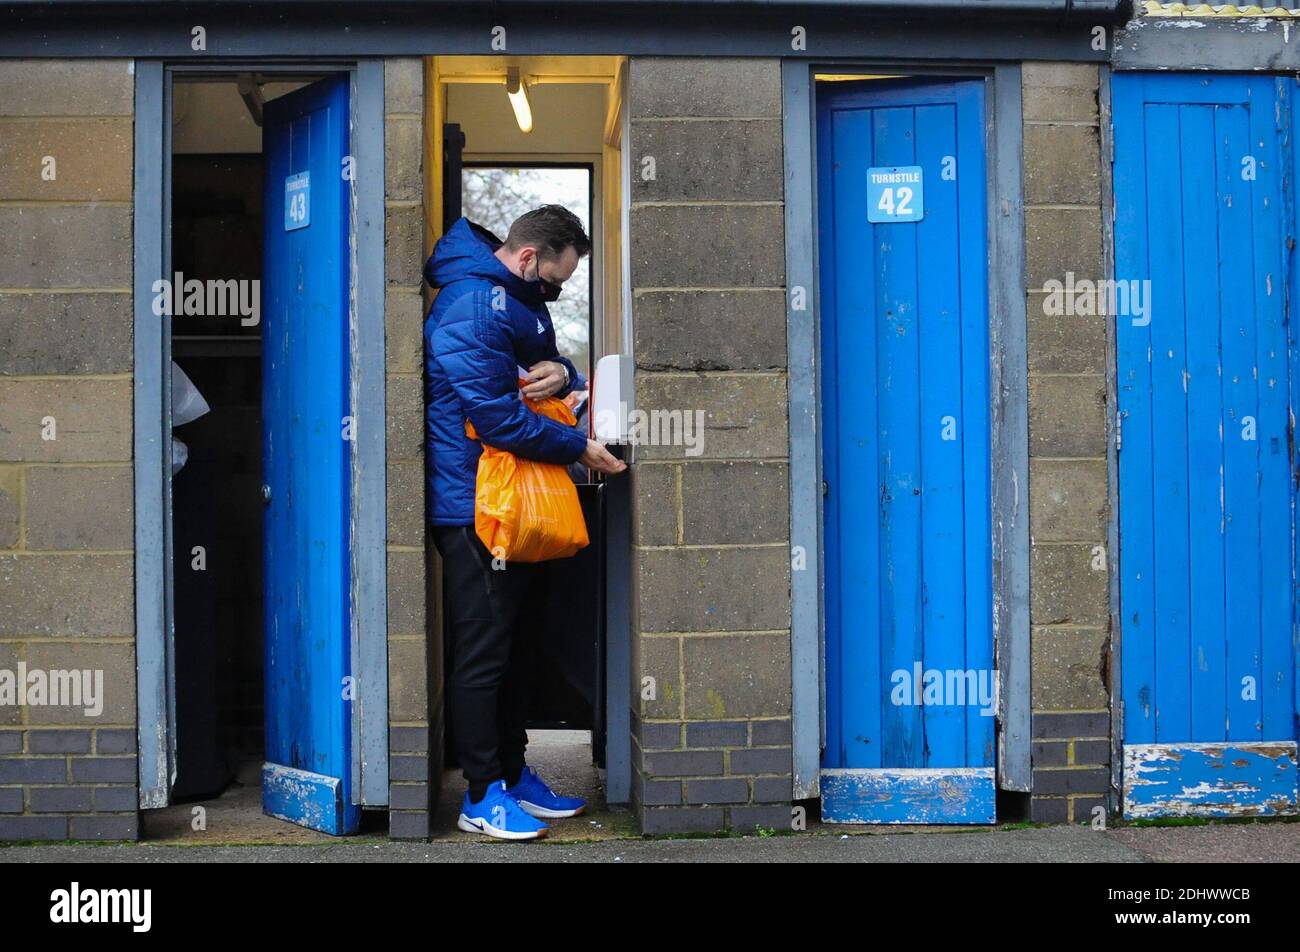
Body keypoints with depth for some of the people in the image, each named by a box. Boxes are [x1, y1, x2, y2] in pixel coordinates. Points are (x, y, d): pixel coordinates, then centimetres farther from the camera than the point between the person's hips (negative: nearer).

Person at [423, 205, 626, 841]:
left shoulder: (521, 300, 15)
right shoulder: (472, 307, -19)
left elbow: (546, 369, 22)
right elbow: (498, 418, -24)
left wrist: (561, 373, -3)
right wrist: (579, 448, -15)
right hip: (474, 507, -11)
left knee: (513, 645, 16)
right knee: (482, 653, -4)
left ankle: (514, 775, 27)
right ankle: (482, 796, 4)